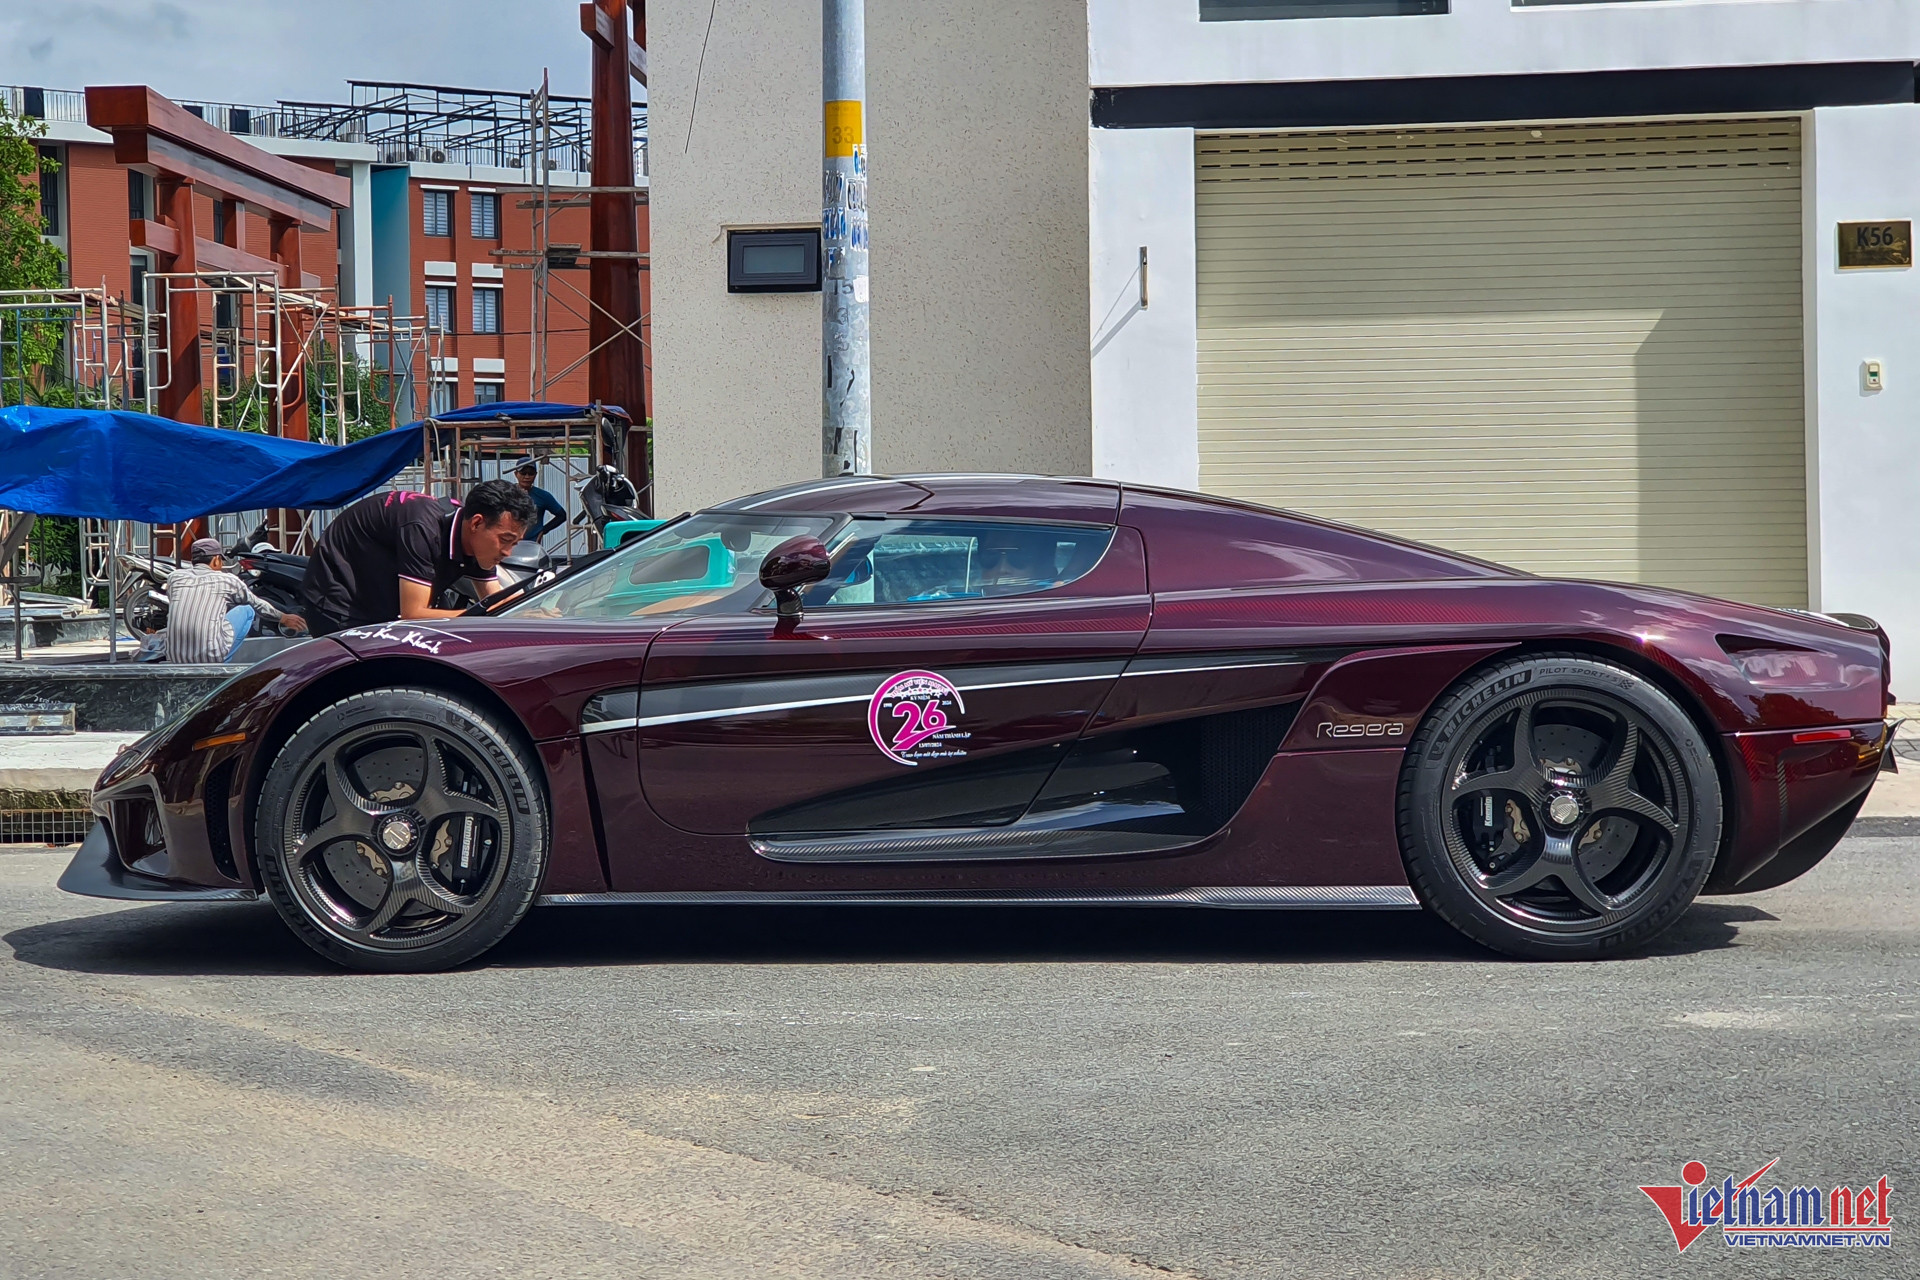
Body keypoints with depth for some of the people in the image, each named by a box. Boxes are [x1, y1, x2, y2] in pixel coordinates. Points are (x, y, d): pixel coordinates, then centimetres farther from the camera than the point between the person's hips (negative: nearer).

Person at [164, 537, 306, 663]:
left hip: (174, 659, 4)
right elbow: (257, 604, 22)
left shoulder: (174, 577, 11)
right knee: (247, 609, 17)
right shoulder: (226, 580, 5)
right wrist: (284, 618, 40)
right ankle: (223, 662, 11)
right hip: (213, 657, -4)